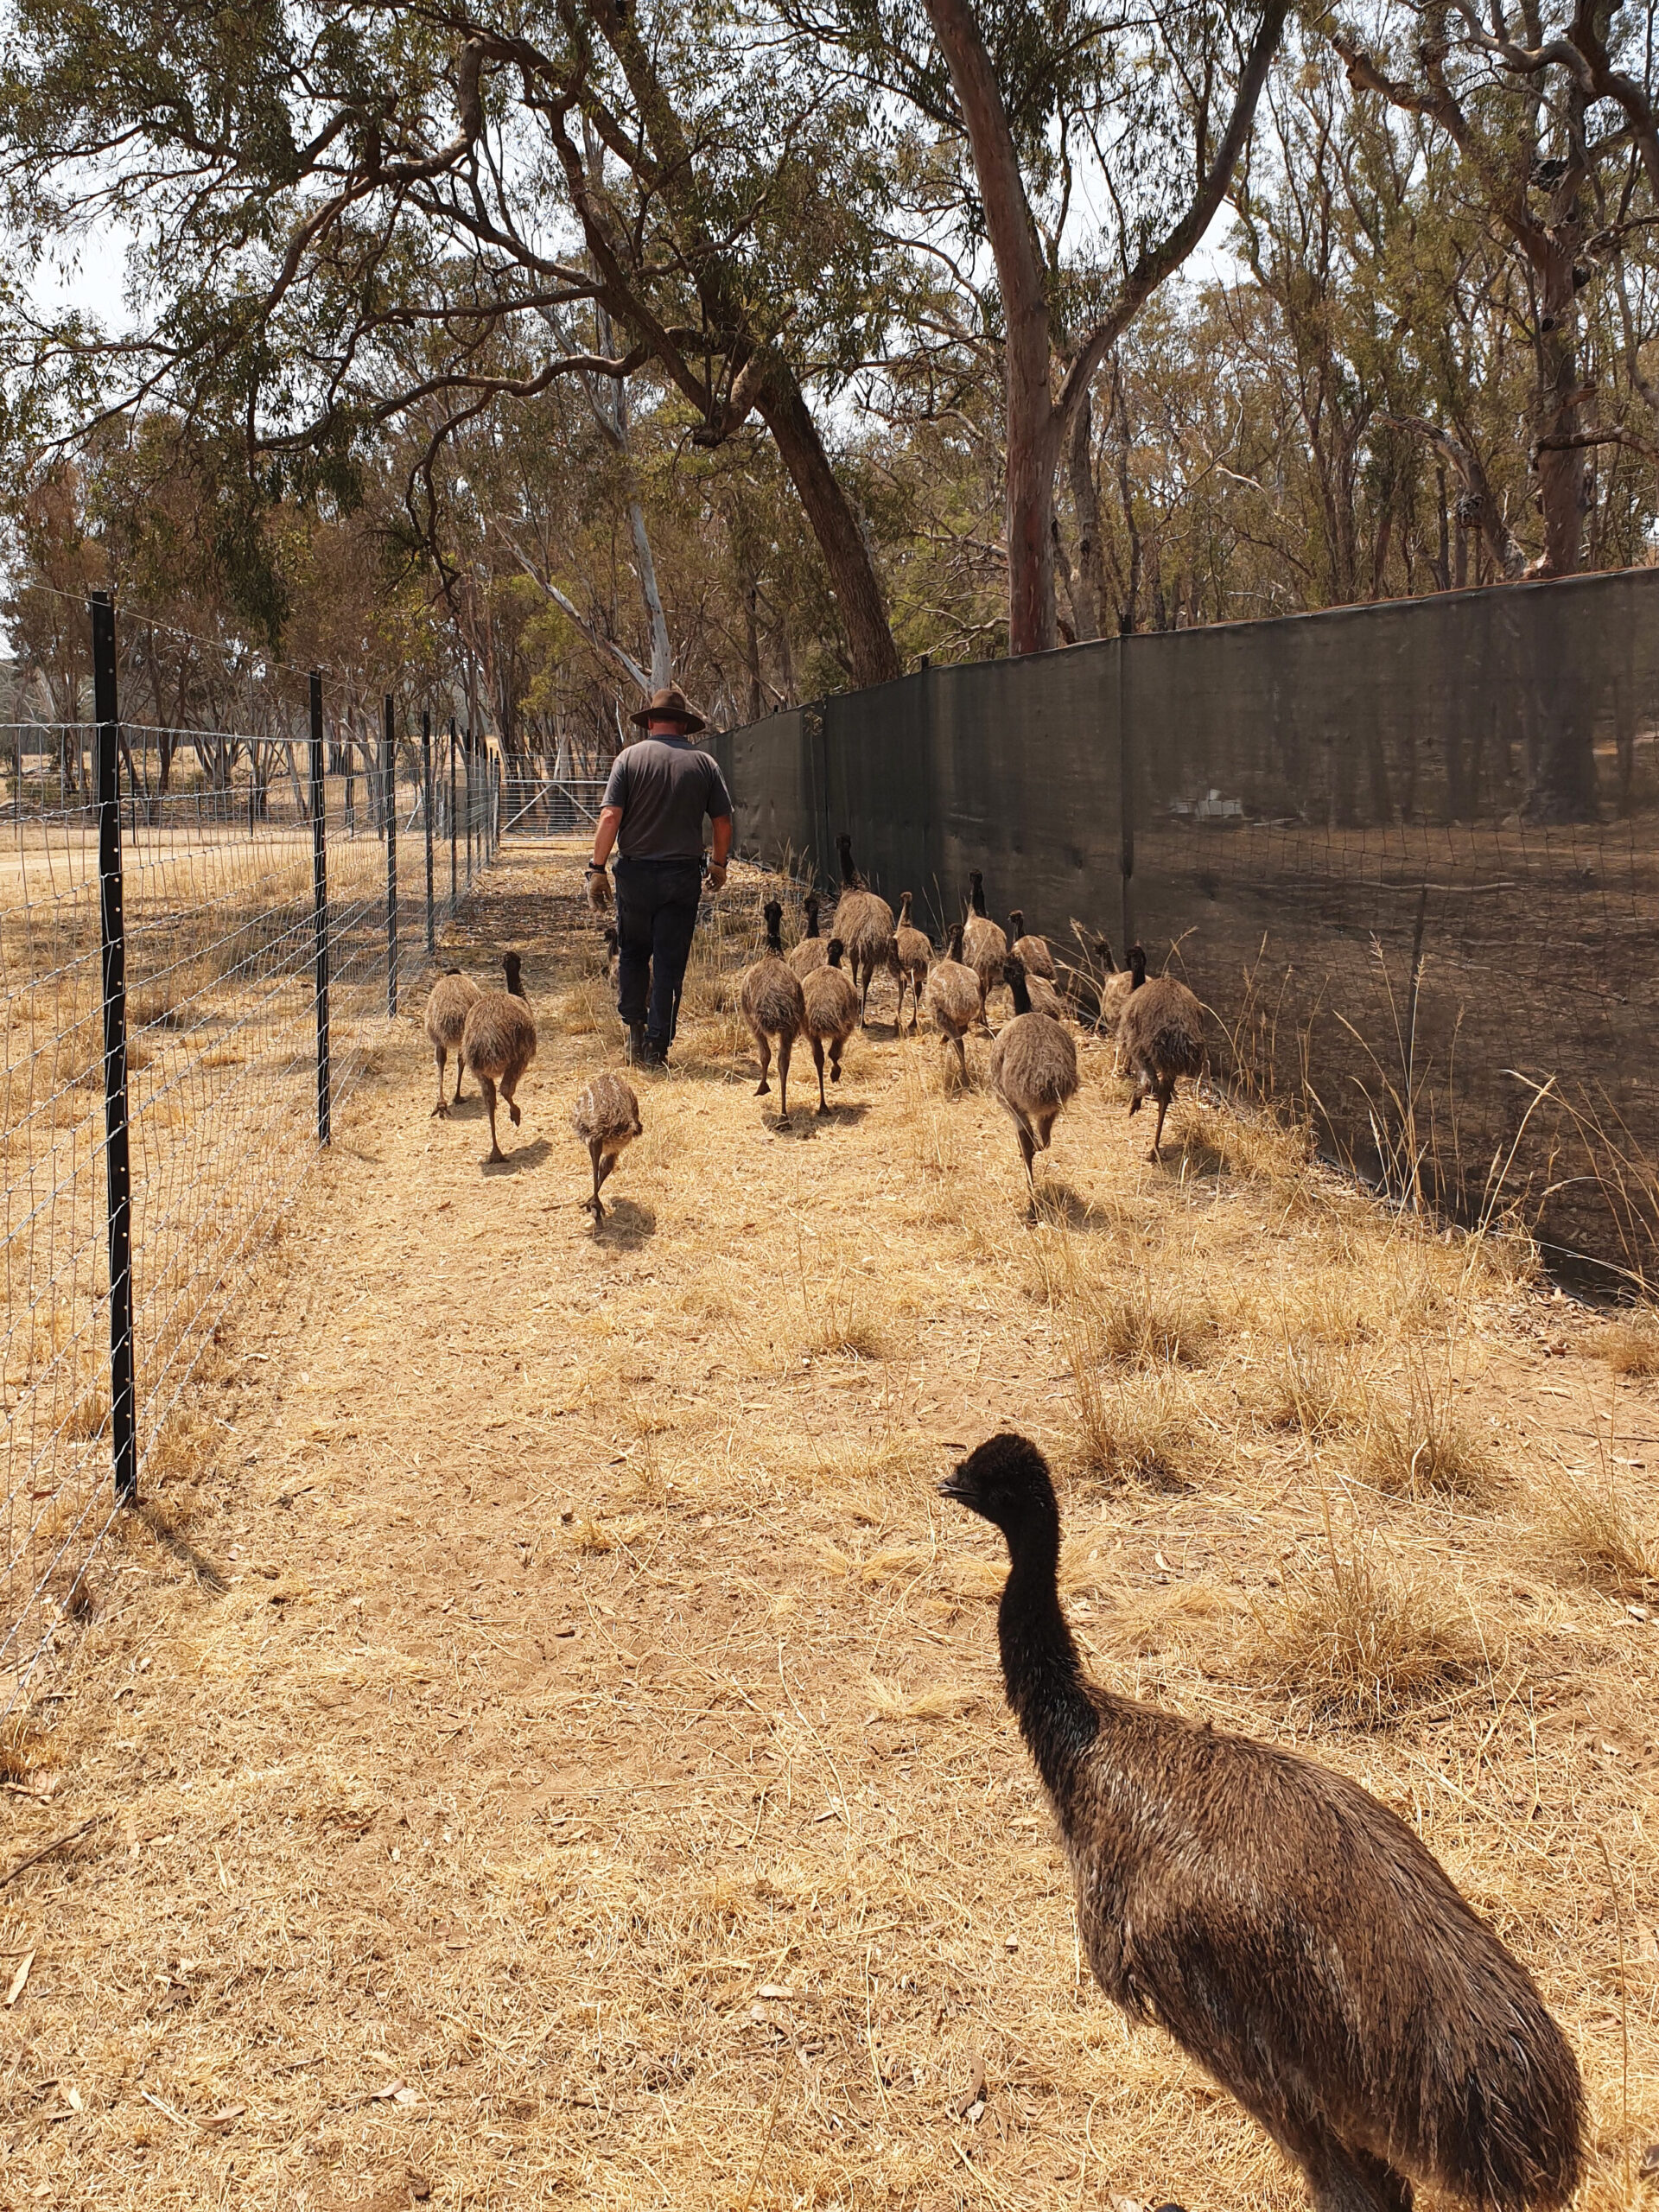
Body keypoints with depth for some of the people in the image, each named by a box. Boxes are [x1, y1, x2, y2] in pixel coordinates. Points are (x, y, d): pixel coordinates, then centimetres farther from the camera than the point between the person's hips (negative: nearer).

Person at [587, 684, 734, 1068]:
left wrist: (597, 866, -4)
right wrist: (719, 863, 20)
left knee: (633, 952, 18)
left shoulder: (631, 756, -3)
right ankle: (656, 1046, 4)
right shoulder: (704, 763, 1)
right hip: (683, 875, 0)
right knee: (670, 962, 4)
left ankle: (635, 1027, 12)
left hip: (636, 872, 0)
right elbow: (723, 821, 4)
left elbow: (610, 816, -10)